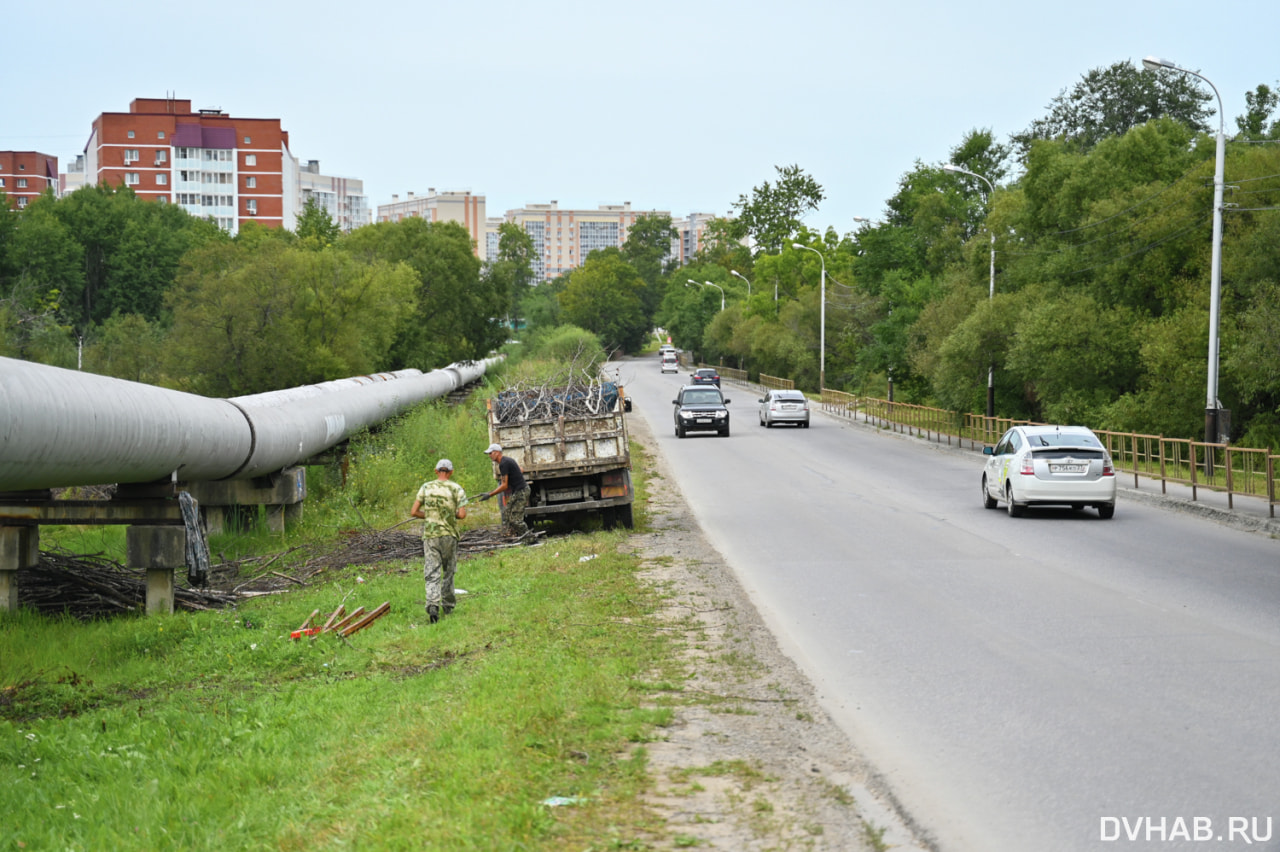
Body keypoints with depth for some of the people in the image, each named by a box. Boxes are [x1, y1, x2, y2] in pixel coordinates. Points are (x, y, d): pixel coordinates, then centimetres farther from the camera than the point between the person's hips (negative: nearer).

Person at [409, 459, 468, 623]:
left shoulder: (426, 487, 3)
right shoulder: (457, 489, -2)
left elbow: (414, 512, 1)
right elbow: (462, 514, -10)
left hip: (430, 535, 0)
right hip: (449, 534, 0)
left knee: (432, 574, -3)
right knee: (448, 571, 17)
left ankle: (433, 604, -22)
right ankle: (448, 604, 24)